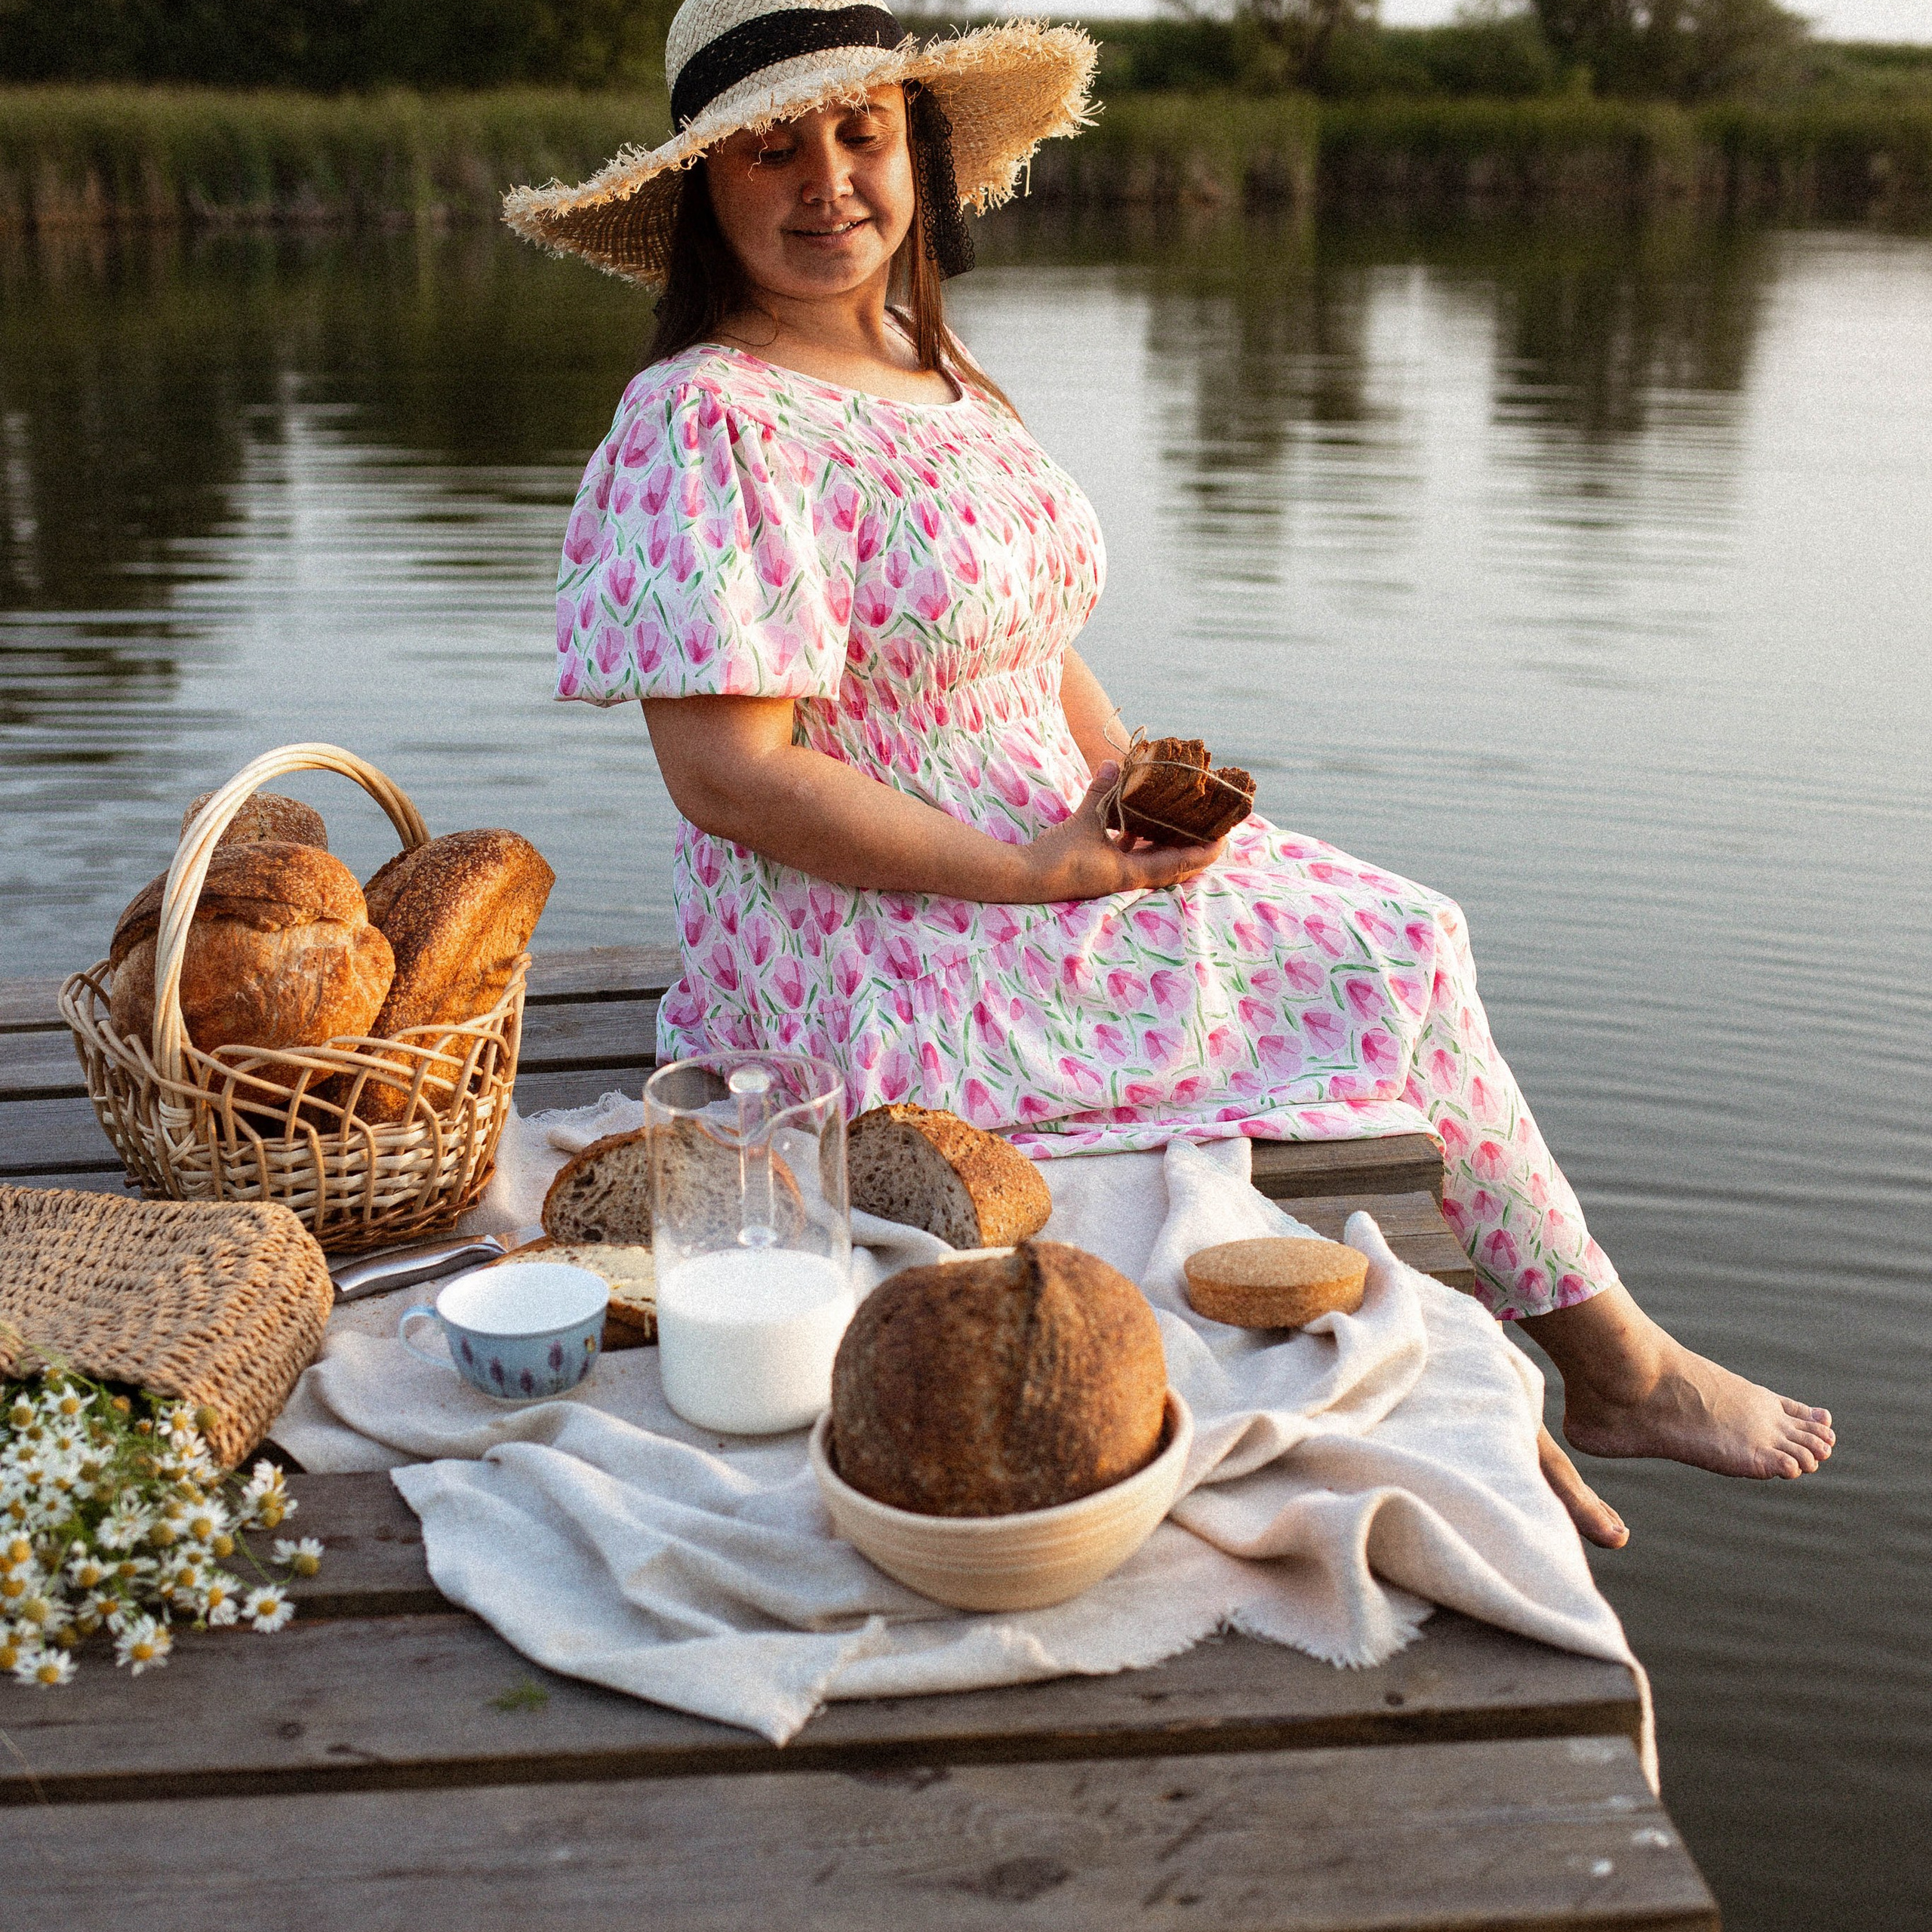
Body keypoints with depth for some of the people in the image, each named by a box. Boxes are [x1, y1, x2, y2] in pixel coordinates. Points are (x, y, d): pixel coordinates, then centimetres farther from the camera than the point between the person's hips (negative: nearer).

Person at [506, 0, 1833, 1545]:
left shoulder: (933, 369, 10)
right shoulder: (704, 426, -18)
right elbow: (730, 776, -23)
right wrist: (1044, 873, -21)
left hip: (1048, 873, 8)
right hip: (883, 978, -8)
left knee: (1403, 944, 3)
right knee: (1392, 972, -3)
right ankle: (1618, 1365, 19)